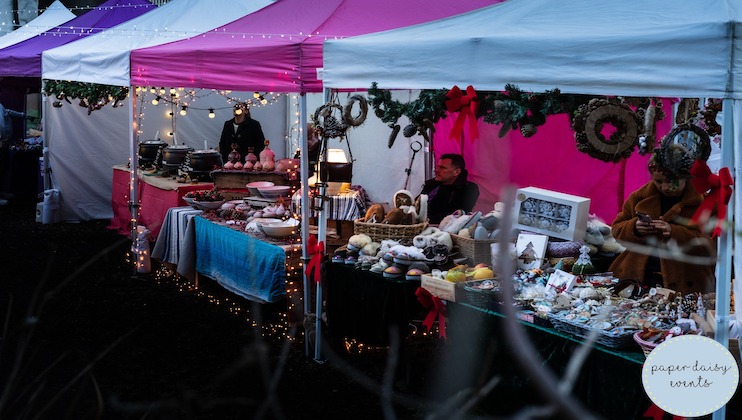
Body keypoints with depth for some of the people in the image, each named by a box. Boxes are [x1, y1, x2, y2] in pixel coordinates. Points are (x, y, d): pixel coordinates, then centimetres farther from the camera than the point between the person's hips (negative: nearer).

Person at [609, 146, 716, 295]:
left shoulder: (703, 201, 0)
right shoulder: (640, 197, 11)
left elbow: (710, 245, -7)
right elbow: (617, 229, 16)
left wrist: (674, 232, -20)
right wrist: (634, 228, -7)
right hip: (636, 276, 3)